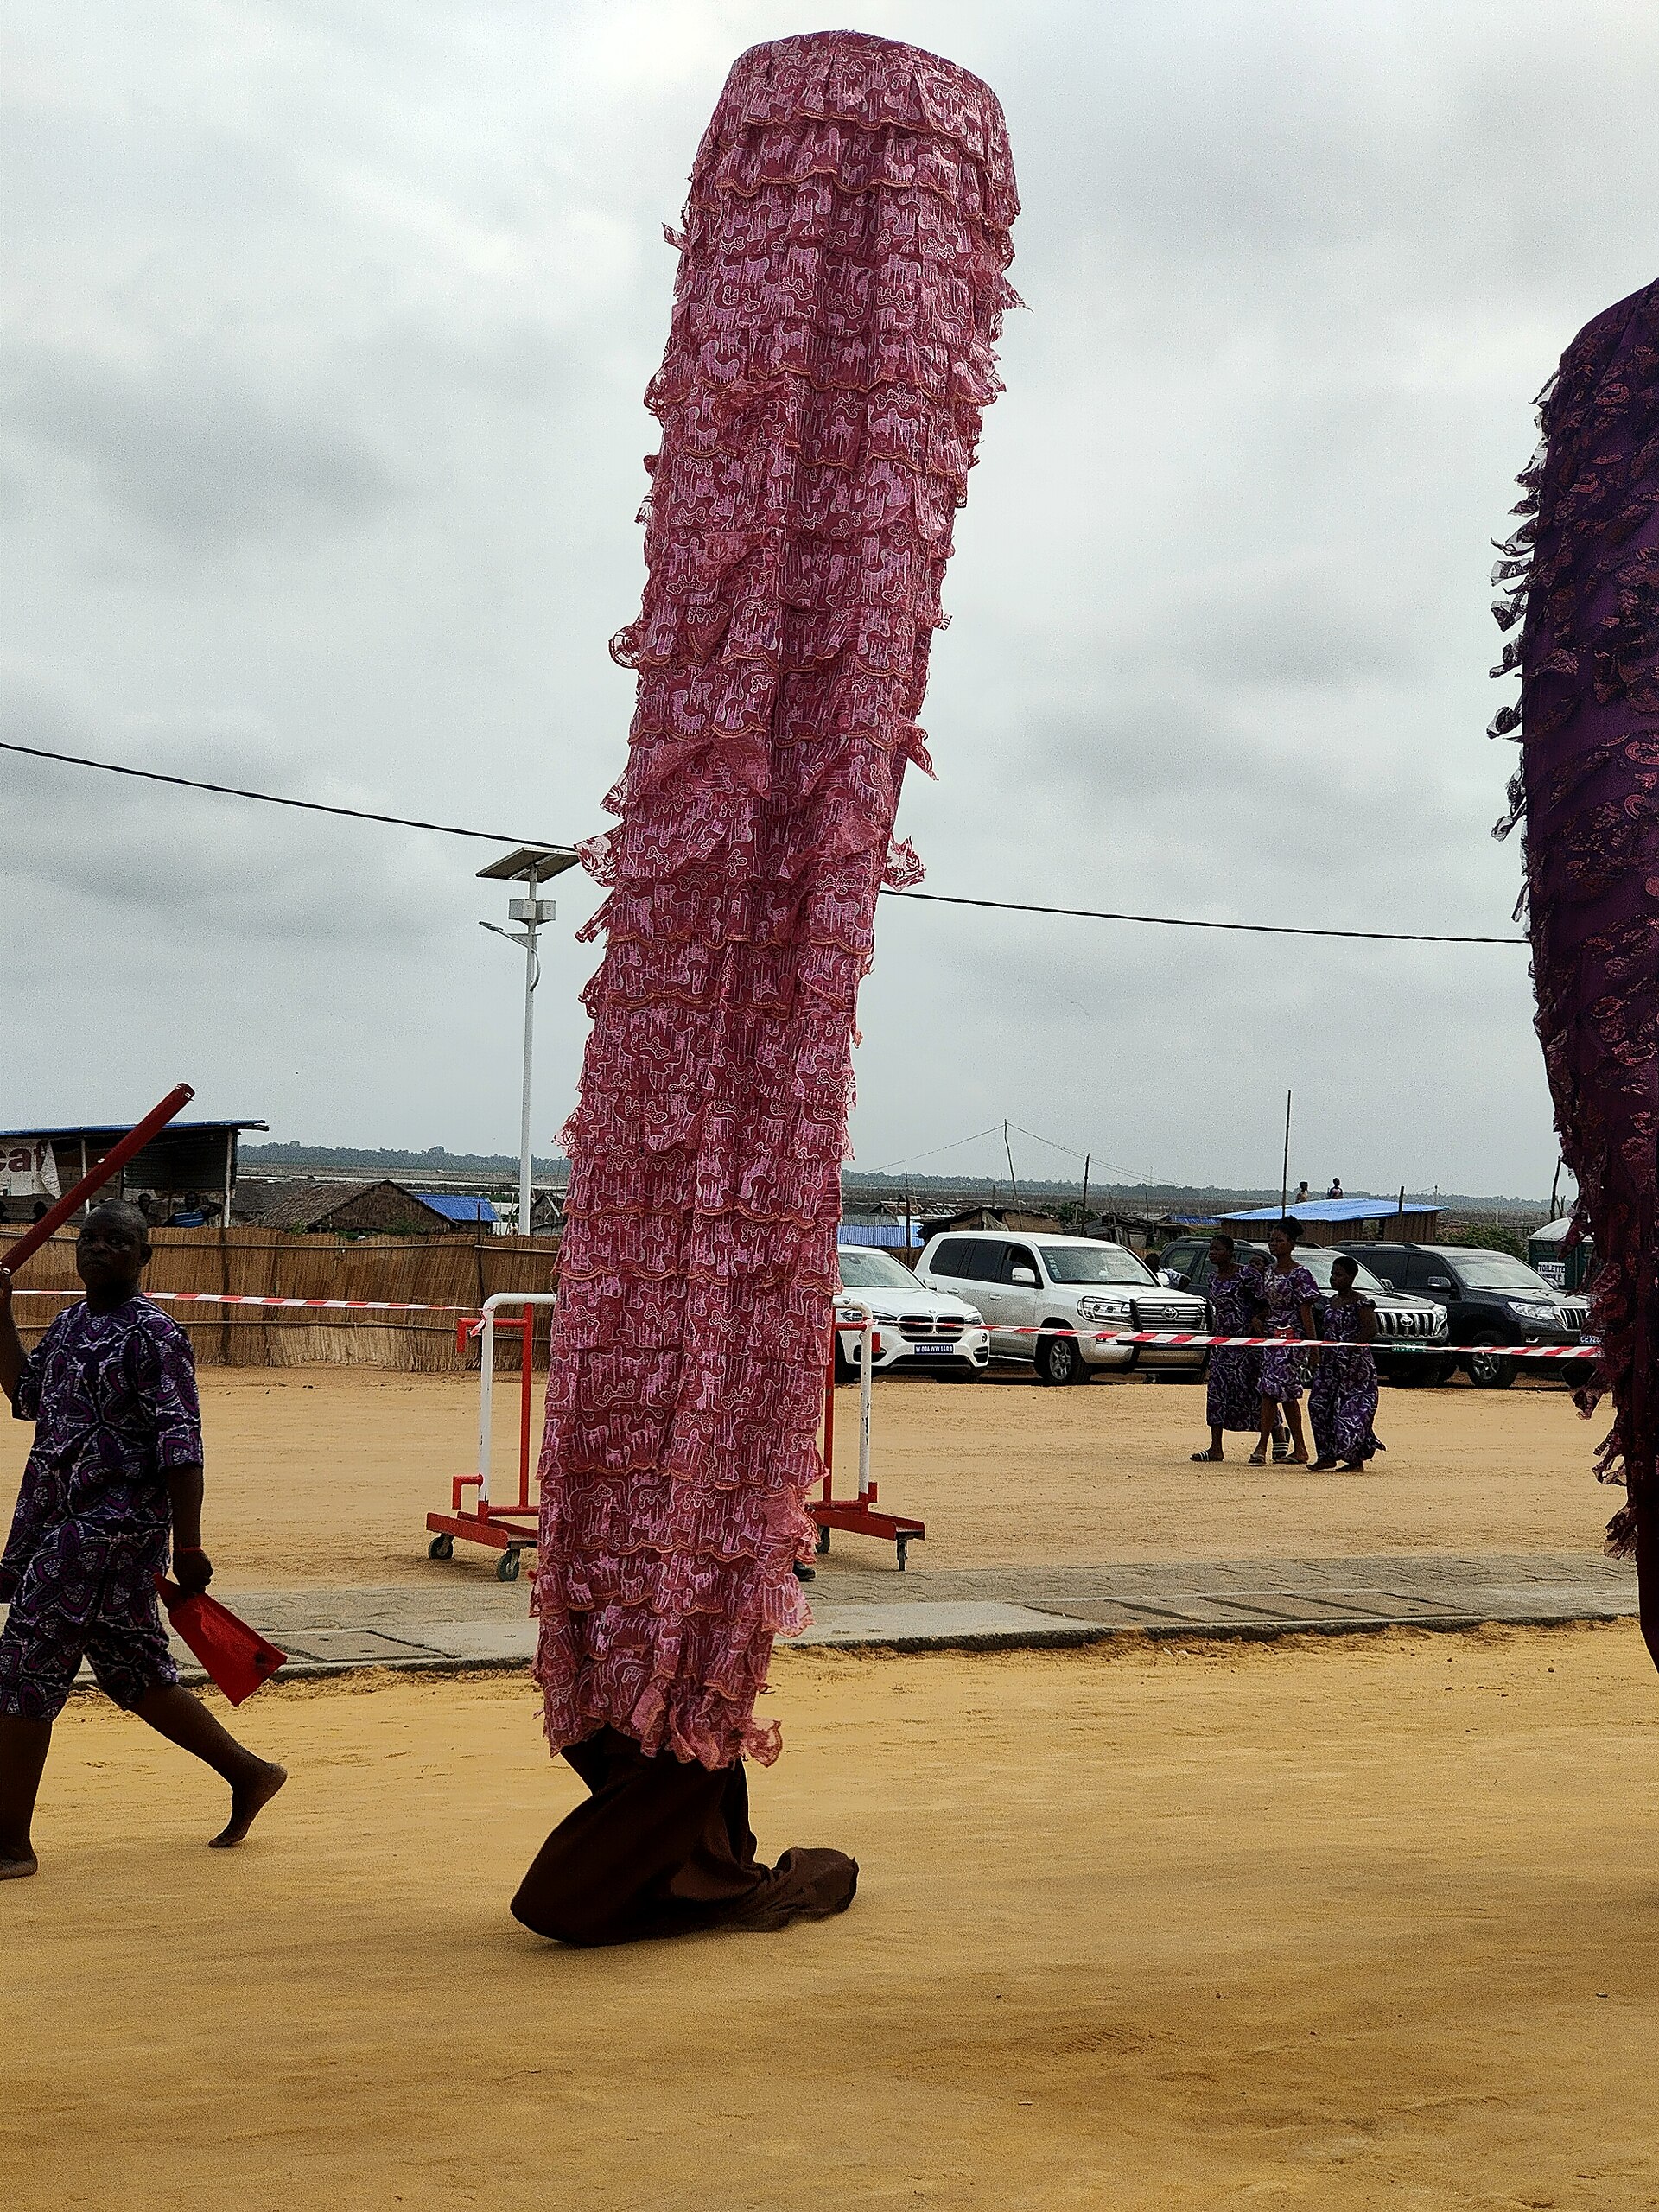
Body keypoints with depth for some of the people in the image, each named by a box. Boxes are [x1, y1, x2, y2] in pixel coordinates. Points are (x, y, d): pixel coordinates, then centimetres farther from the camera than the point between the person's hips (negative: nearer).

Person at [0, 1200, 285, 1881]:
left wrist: (188, 1545, -19)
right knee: (134, 1673, 15)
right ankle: (248, 1774, 29)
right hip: (58, 1521, 9)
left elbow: (181, 1446, -16)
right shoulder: (69, 1325, 13)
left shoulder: (153, 1334, -12)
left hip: (112, 1528, -9)